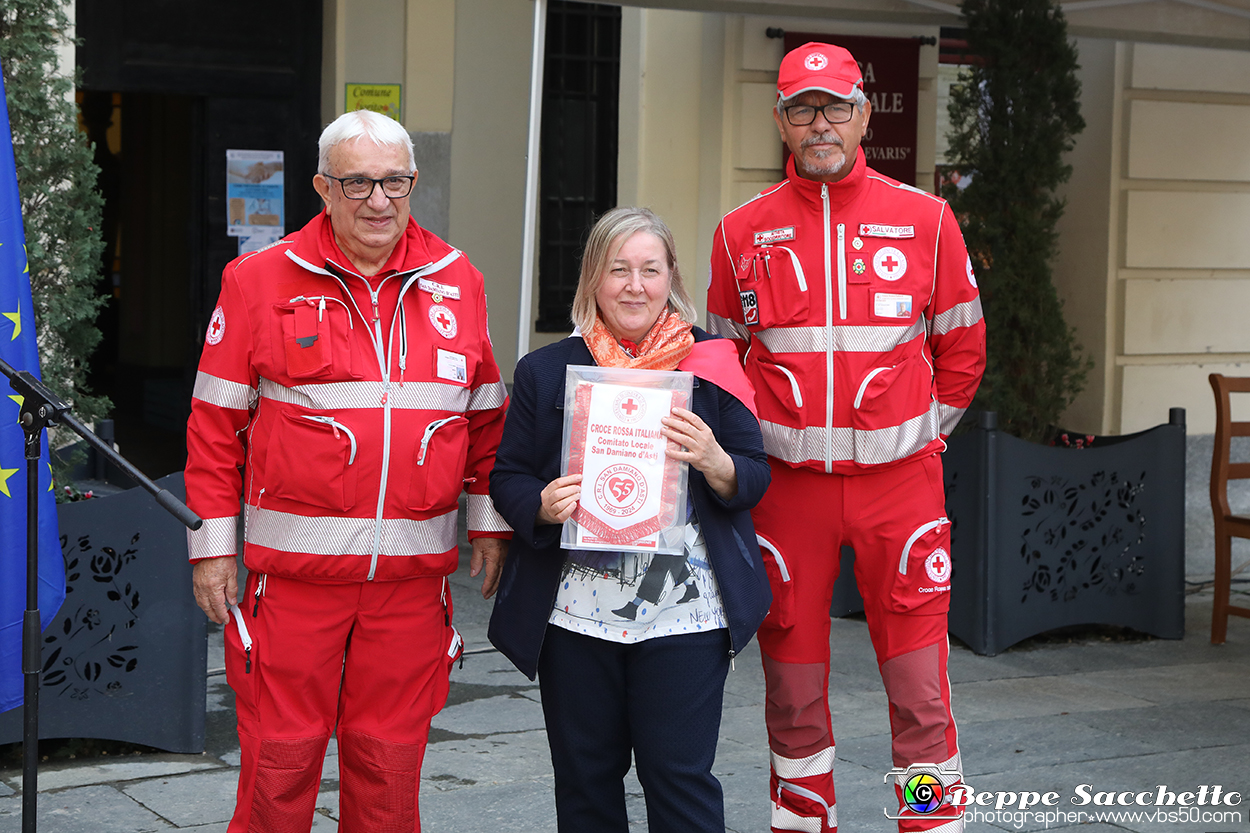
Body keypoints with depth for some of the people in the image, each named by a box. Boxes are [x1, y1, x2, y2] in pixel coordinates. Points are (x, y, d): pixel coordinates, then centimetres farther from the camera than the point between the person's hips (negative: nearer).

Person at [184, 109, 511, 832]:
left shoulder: (457, 283, 8)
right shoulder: (261, 280, 0)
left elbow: (486, 416, 16)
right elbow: (216, 421, 2)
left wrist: (489, 523, 13)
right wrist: (214, 544, -1)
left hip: (413, 571, 2)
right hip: (292, 567, -2)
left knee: (390, 759, 9)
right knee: (280, 757, 2)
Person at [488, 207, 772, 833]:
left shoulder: (710, 365, 4)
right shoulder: (546, 372, 6)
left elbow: (754, 481, 4)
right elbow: (506, 477, 7)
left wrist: (714, 461, -18)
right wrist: (542, 506, -15)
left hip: (683, 614, -1)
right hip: (574, 614, 2)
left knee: (680, 777, -1)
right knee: (585, 779, 10)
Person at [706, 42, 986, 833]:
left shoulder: (925, 220, 2)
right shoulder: (744, 232, 5)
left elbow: (962, 347, 12)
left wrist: (926, 431, 12)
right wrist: (757, 443, 11)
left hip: (900, 477, -1)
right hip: (786, 482, 1)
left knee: (920, 683, -2)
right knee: (793, 682, 8)